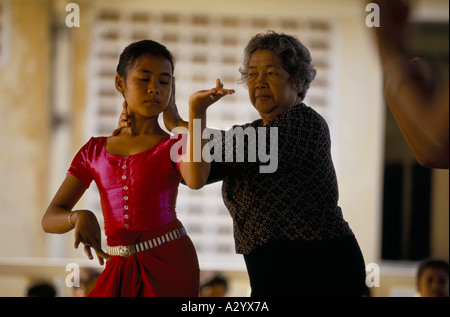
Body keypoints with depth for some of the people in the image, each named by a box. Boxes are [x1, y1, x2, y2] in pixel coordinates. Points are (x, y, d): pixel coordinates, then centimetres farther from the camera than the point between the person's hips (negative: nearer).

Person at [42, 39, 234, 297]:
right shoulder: (95, 151, 8)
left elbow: (196, 179, -24)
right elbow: (50, 219, 2)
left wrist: (197, 110, -26)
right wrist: (79, 217, -20)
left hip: (170, 265, -3)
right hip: (119, 268, 3)